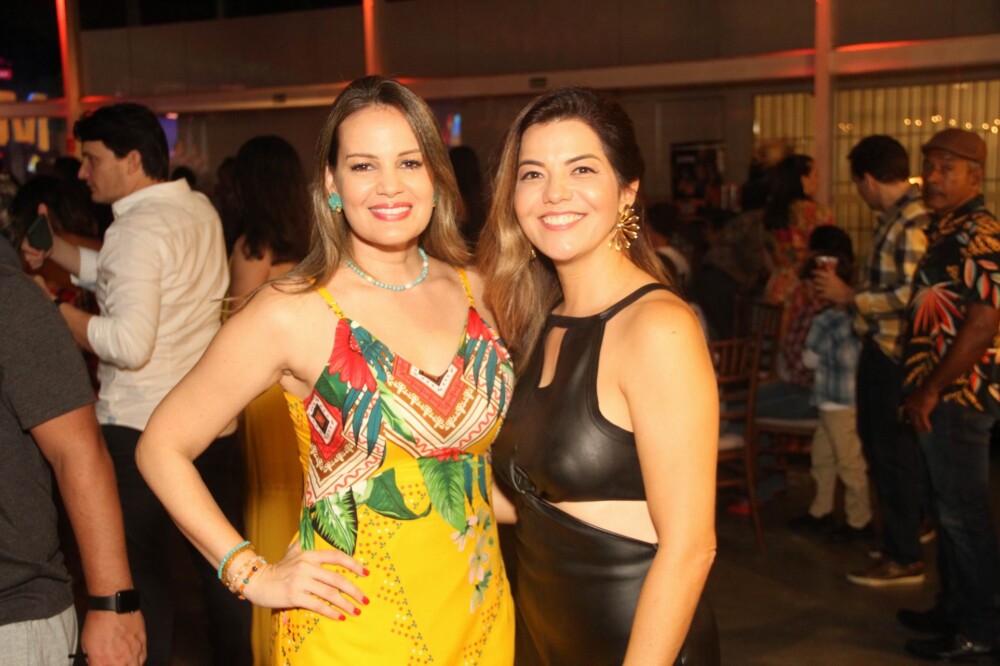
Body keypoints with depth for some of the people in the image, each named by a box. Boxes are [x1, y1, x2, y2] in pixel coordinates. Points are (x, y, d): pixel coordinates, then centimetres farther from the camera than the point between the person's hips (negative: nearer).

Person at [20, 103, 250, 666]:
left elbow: (129, 343, -24)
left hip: (141, 428, -7)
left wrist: (53, 310, -13)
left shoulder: (138, 229, -16)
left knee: (140, 566, 7)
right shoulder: (201, 210, 7)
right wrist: (53, 249, 11)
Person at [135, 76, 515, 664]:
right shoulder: (292, 313, -13)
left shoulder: (473, 290, 1)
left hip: (482, 611, 5)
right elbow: (162, 447, -8)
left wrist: (507, 505, 4)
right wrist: (253, 576, -11)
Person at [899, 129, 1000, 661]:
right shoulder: (945, 229, 13)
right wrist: (923, 390, 13)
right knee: (947, 509, 17)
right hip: (941, 396, 10)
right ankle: (954, 610, 30)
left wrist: (931, 390, -18)